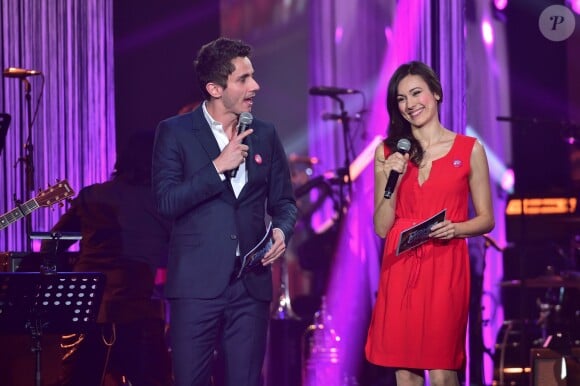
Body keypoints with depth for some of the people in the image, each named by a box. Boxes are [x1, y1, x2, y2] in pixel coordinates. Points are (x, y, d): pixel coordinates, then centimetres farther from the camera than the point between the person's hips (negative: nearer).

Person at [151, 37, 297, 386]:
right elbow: (166, 201, -9)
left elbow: (284, 202, 15)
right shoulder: (175, 132, 0)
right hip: (197, 282, -3)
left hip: (251, 283, 3)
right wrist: (218, 167, -14)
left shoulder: (265, 135, 11)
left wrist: (282, 230, -6)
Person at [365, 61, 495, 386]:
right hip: (400, 269, 2)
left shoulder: (470, 150, 3)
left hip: (446, 268, -2)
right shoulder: (388, 152, 9)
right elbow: (381, 228, 7)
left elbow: (486, 219, 6)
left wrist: (455, 228, -13)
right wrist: (392, 181, -7)